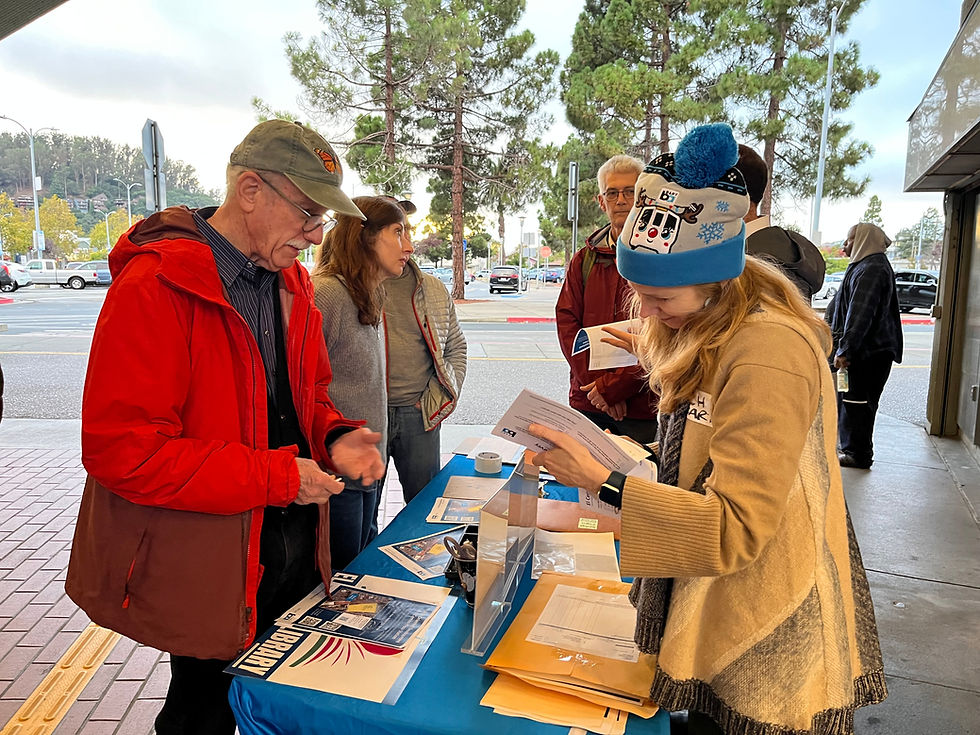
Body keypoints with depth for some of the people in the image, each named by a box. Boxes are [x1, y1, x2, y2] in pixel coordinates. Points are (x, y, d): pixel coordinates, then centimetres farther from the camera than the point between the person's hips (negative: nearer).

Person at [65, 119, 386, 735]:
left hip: (294, 544, 7)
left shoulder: (291, 282, 5)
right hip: (210, 569, -7)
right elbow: (120, 450, -24)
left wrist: (335, 438, -7)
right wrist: (275, 476, -23)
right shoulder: (154, 286, -20)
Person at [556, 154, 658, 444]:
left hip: (643, 406, -3)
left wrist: (614, 385, -14)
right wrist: (594, 382, -9)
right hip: (586, 401, 3)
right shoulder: (584, 259, 11)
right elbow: (567, 322, 3)